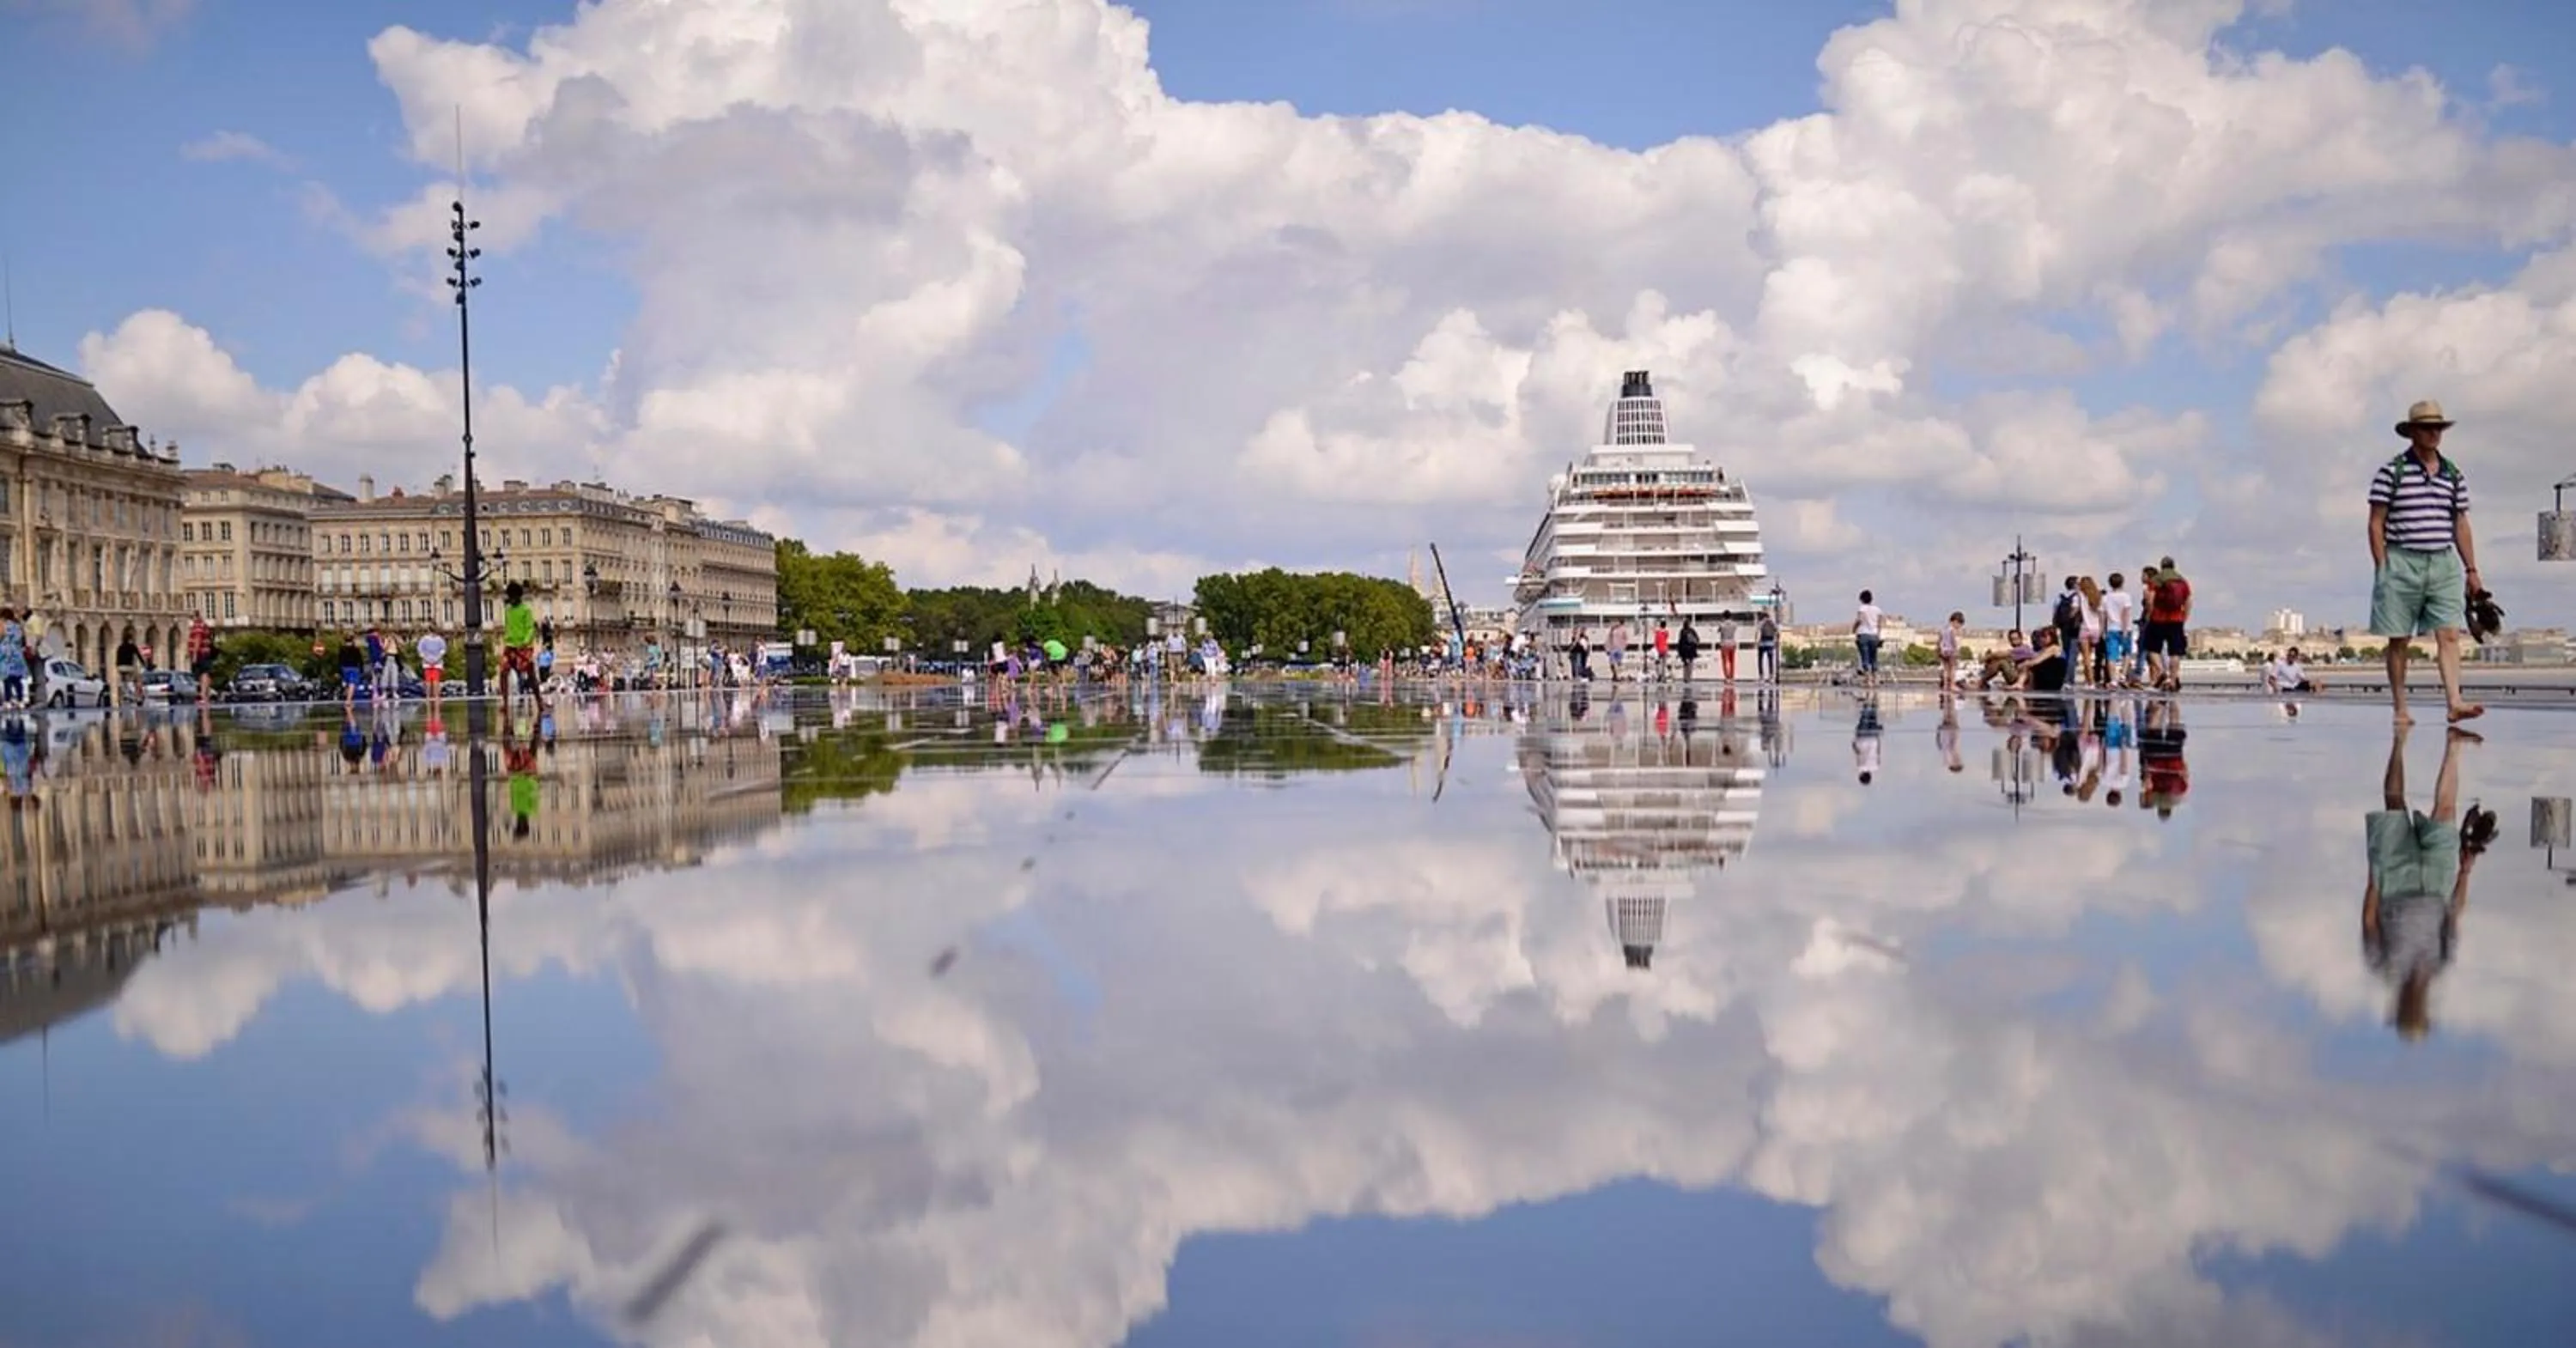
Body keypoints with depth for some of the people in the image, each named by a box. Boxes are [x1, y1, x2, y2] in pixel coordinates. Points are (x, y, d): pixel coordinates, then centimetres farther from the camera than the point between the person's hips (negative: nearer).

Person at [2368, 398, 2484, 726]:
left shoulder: (2453, 475, 12)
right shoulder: (2391, 472, -2)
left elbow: (2461, 525, 16)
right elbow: (2376, 523, -3)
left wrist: (2471, 569, 12)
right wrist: (2382, 568, -9)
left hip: (2443, 564, 4)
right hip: (2402, 562, -4)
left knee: (2449, 634, -9)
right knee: (2400, 640, 2)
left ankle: (2455, 702, -18)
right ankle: (2399, 709, 7)